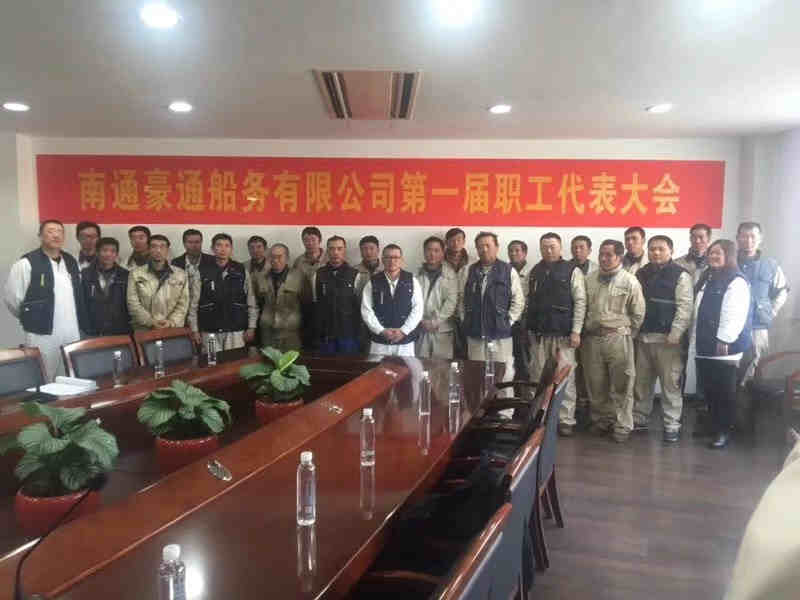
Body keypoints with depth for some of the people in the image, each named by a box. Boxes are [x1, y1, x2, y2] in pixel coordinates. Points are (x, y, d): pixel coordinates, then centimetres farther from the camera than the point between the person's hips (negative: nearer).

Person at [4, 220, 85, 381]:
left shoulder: (71, 261, 12)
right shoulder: (26, 263, -7)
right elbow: (13, 299, -6)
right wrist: (33, 318, 4)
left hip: (72, 334, 5)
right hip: (42, 335, -5)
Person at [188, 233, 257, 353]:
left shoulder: (242, 271, 4)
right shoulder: (202, 272, 1)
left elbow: (251, 302, 6)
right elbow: (194, 303, 3)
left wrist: (251, 327, 2)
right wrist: (195, 330, 1)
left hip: (236, 331, 1)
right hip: (209, 331, 0)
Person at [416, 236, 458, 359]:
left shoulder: (450, 274, 2)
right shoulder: (418, 274, 5)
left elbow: (451, 301, -4)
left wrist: (436, 321, -10)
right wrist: (420, 321, -8)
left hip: (442, 329, -1)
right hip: (420, 328, 1)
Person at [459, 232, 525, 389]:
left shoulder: (508, 271, -1)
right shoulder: (471, 271, 10)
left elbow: (518, 301, -1)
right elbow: (463, 299, 14)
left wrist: (508, 321, -5)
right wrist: (464, 319, 6)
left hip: (501, 334, -3)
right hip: (475, 333, 3)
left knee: (504, 375, 0)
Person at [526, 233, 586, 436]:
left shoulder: (572, 270, -2)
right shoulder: (535, 272, 11)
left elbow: (580, 302, -5)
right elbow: (529, 301, 12)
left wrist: (576, 331, -11)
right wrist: (529, 327, 7)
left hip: (562, 332, -4)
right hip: (538, 333, 4)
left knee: (565, 377, -1)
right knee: (538, 377, 9)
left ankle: (566, 419, 10)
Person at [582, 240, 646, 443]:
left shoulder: (630, 281, -3)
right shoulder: (589, 279, 7)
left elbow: (638, 313, 1)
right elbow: (582, 308, 13)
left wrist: (625, 333, 1)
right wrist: (585, 331, 9)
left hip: (618, 338, -3)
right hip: (592, 338, 4)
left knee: (621, 386, 1)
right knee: (596, 385, 12)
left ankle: (622, 426, 13)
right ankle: (601, 420, 27)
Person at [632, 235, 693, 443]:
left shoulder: (680, 275, -3)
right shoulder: (641, 274, 14)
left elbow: (685, 306, -10)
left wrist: (675, 333, -16)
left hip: (667, 339, -5)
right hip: (642, 337, 6)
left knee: (670, 383, -2)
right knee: (641, 381, 13)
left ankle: (672, 425, 9)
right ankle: (640, 418, 25)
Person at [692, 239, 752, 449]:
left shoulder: (736, 281, -12)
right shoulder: (707, 278, 16)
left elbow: (735, 315, -19)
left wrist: (724, 341, -21)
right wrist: (695, 338, 17)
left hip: (723, 347, -8)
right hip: (704, 345, 8)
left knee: (724, 391, 3)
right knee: (709, 389, 14)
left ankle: (724, 431, 14)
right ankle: (713, 426, 27)